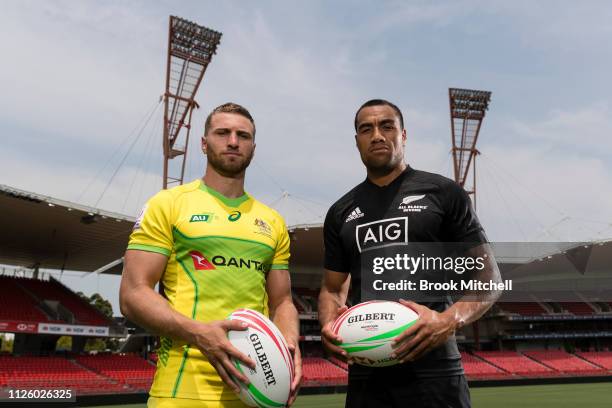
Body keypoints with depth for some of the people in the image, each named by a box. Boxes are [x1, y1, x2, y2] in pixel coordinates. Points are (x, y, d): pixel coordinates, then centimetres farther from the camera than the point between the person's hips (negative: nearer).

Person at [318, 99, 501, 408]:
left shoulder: (444, 193, 0)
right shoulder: (341, 212, 11)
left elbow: (488, 277, -1)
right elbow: (331, 288, 15)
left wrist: (450, 320, -19)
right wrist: (328, 324, -7)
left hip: (433, 370, -3)